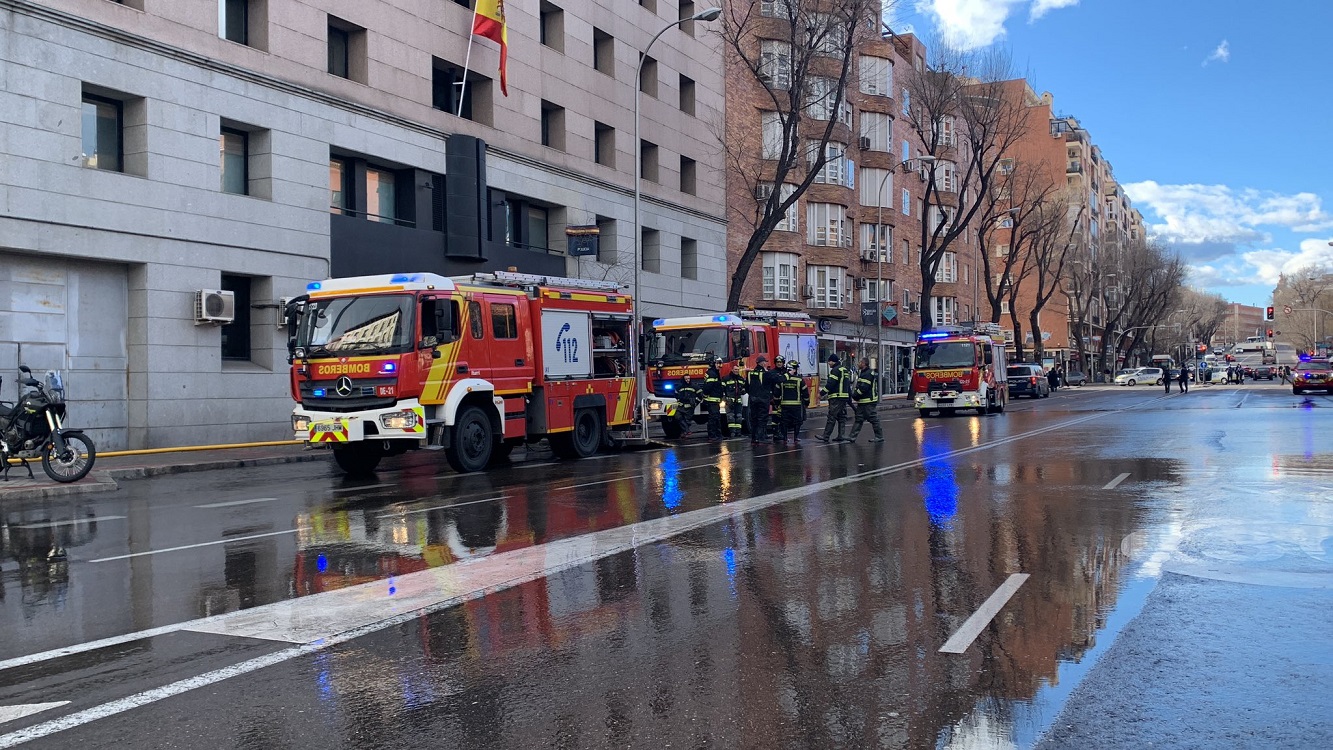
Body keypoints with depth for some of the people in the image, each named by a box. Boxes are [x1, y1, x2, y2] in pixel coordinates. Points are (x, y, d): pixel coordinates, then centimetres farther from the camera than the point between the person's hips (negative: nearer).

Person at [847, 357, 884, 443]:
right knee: (859, 419, 9)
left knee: (873, 419, -2)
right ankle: (852, 437, 10)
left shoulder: (868, 374, -17)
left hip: (869, 401, -11)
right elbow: (858, 387, 21)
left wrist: (855, 395, -15)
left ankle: (879, 436, 6)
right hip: (862, 401, 11)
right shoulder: (862, 373, 16)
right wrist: (855, 395, 7)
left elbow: (864, 388, -24)